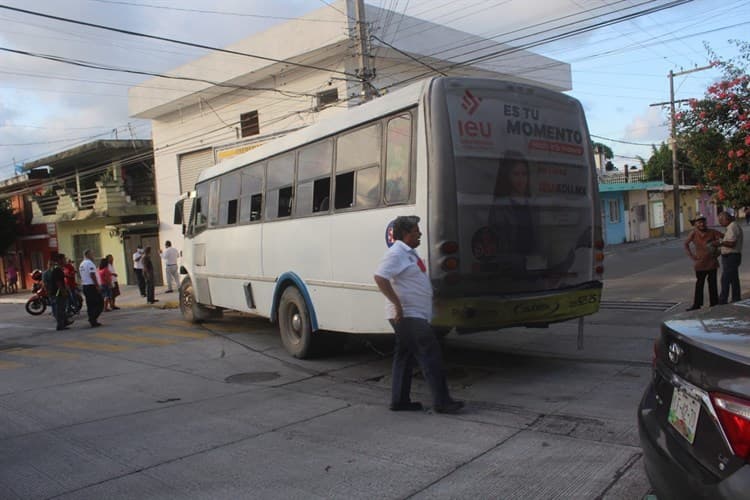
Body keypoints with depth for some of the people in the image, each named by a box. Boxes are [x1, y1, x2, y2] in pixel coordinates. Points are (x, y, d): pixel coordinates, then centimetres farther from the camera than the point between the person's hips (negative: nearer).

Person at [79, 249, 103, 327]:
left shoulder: (81, 265, 15)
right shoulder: (90, 263, -13)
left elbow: (81, 276, 17)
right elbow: (92, 275, -19)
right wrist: (97, 286, -17)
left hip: (84, 286, 9)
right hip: (92, 286, -9)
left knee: (90, 305, 9)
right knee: (100, 303, -1)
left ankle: (93, 321, 10)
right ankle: (93, 318, -9)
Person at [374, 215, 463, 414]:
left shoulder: (409, 253, 16)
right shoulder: (396, 253, -15)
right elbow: (380, 278, -25)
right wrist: (397, 304, -27)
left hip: (414, 316, 10)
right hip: (407, 316, -10)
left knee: (405, 357, 13)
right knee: (430, 354, -9)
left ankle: (399, 400, 20)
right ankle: (441, 401, -5)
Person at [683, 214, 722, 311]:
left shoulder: (712, 232, -3)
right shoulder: (694, 233, -4)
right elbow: (686, 244, 5)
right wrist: (691, 256, -2)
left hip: (712, 262, 0)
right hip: (700, 262, 0)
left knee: (712, 283, 8)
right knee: (699, 284, 4)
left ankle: (714, 303, 17)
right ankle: (697, 304, 7)